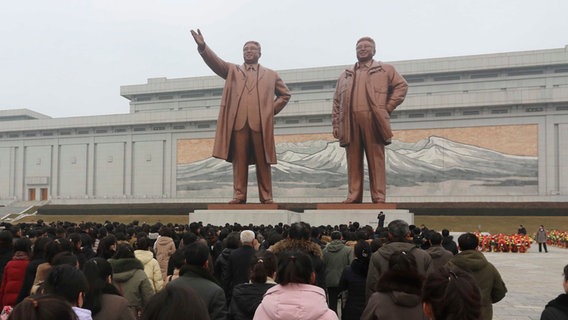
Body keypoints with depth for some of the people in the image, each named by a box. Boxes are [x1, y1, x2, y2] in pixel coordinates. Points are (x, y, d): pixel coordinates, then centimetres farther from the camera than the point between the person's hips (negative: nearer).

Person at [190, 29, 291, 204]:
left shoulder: (271, 75, 20)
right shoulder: (232, 70, 19)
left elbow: (285, 94, 24)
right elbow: (215, 61, 3)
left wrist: (272, 110, 9)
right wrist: (203, 47, -15)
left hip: (261, 123, 0)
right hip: (238, 122, 0)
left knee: (263, 162, 0)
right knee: (239, 161, -1)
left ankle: (266, 197, 4)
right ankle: (239, 195, 2)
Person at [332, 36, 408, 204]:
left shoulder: (385, 69, 14)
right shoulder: (345, 75, 22)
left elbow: (401, 85, 8)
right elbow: (337, 101, 17)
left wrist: (388, 107, -1)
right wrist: (335, 124, 7)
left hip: (373, 120, -3)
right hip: (350, 122, 3)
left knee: (376, 160, -3)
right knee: (353, 161, 1)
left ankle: (379, 197, -3)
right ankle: (354, 196, 3)